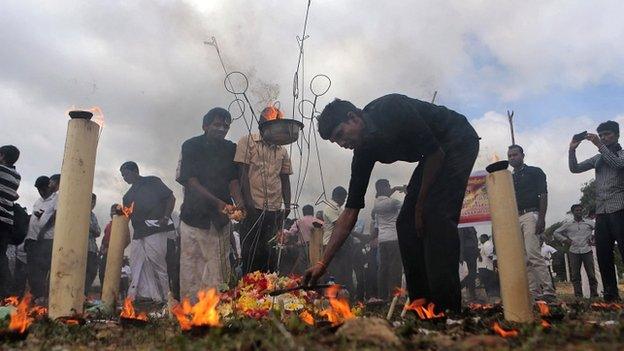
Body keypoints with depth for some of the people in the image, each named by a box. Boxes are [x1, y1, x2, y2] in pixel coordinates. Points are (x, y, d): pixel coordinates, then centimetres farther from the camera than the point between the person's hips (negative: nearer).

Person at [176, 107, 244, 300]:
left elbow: (233, 179, 2)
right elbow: (190, 181, -8)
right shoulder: (191, 146, -1)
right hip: (194, 214, -2)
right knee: (190, 263, 1)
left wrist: (239, 203, -19)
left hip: (220, 218, 2)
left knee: (218, 267, 0)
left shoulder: (230, 149, 8)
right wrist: (218, 202, -19)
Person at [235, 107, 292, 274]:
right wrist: (248, 201, -13)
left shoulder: (282, 150, 16)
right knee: (251, 253, -1)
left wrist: (287, 205, 7)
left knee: (270, 255, 5)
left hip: (275, 209, 4)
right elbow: (242, 173, -4)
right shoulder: (247, 142, 3)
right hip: (253, 208, -4)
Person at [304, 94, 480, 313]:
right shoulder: (364, 151, -8)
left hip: (459, 141, -7)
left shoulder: (391, 108, -29)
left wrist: (421, 205, -18)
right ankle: (422, 303, 2)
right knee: (406, 222, -3)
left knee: (437, 214, -24)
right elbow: (350, 211, -9)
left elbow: (436, 154, -26)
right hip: (435, 152, 8)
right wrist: (323, 263, -12)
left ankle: (448, 307, -22)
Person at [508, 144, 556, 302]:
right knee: (524, 258, 2)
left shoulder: (534, 172, 6)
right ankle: (534, 292, 4)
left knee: (533, 254, -18)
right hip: (514, 219, 7)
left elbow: (543, 195, -4)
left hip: (530, 215, -6)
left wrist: (541, 218, -16)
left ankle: (549, 291, -16)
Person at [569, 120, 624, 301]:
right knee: (603, 254, 2)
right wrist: (572, 149, 2)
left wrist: (599, 145, -13)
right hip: (601, 212, 5)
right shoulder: (597, 158, 21)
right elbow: (575, 168, 16)